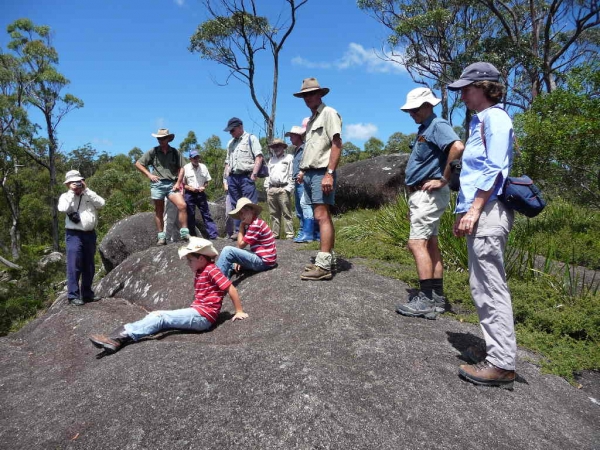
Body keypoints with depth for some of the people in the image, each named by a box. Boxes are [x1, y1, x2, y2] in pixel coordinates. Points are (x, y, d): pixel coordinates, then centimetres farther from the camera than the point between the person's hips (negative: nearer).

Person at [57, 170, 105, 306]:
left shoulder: (89, 195, 14)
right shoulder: (65, 196, 5)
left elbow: (101, 203, -5)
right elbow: (63, 208, -15)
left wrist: (86, 190, -5)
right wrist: (71, 192, -10)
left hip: (90, 234, 4)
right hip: (74, 234, -4)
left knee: (89, 266, 10)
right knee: (74, 265, -9)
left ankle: (87, 293, 21)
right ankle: (73, 295, -5)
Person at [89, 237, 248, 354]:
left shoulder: (211, 270, -11)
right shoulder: (199, 273, 18)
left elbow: (231, 289, -15)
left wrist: (239, 312, -13)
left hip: (203, 317, -9)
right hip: (196, 313, 9)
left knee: (161, 317, -19)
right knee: (156, 315, -4)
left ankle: (122, 336, -27)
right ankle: (117, 338, -16)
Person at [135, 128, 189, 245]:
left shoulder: (175, 152, 7)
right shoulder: (153, 152, 5)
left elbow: (181, 168, 8)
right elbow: (138, 163, 8)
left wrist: (178, 183, -3)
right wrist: (149, 175, -2)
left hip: (171, 184, 0)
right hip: (157, 184, 0)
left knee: (182, 205, -17)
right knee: (159, 211, 5)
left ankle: (184, 232, -9)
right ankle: (161, 237, 13)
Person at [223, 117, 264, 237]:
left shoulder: (251, 138, 3)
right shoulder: (230, 143, 23)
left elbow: (259, 157, -6)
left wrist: (254, 174, -14)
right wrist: (226, 176, 13)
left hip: (246, 177, -6)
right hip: (232, 177, 7)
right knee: (235, 206, 7)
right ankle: (237, 231, 12)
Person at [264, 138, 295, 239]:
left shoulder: (289, 158, 6)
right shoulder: (271, 160, 24)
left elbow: (291, 175, -2)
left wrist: (289, 189, -10)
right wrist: (267, 188, 12)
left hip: (283, 189, -6)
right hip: (271, 189, 6)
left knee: (286, 214, -8)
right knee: (274, 214, 6)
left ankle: (290, 234, -8)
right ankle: (274, 234, 10)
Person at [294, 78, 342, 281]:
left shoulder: (329, 113, -4)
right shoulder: (311, 119, 22)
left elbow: (336, 144, -13)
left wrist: (329, 173, -20)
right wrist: (302, 170, 19)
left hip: (321, 172, -9)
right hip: (310, 173, 9)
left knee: (322, 216, -14)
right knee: (322, 217, 9)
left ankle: (323, 265, -15)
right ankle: (325, 258, 15)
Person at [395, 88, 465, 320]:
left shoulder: (438, 125, -12)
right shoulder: (423, 129, 18)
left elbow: (458, 147, -31)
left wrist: (444, 179, -23)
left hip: (429, 194, -11)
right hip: (421, 194, 11)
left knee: (417, 243, -12)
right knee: (430, 244, 11)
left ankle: (426, 300, -8)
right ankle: (437, 296, 18)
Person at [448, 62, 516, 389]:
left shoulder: (494, 118, -6)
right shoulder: (480, 120, 22)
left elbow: (494, 169, -16)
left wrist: (474, 210, -18)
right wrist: (464, 212, 19)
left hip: (488, 211, -10)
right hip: (480, 212, 10)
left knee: (491, 288, -8)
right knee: (483, 286, 12)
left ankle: (502, 364, -1)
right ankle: (497, 352, 22)